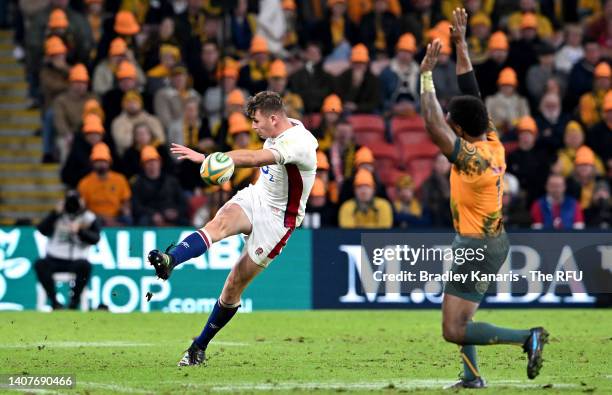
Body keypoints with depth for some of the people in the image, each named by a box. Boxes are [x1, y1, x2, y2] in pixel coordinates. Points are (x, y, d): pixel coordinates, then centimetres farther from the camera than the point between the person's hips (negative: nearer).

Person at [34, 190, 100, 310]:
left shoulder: (89, 218, 7)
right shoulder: (58, 216, 11)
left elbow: (95, 239, -6)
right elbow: (42, 230, -4)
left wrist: (79, 231, -19)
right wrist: (56, 213, -9)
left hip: (76, 260, -1)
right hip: (55, 259, 1)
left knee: (85, 266, -35)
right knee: (40, 264, -29)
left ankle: (74, 300, -21)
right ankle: (54, 301, -26)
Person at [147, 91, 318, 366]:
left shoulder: (298, 143, -27)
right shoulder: (279, 131, 1)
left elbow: (254, 159, -41)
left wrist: (206, 157, -49)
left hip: (277, 218, -6)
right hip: (254, 197, 6)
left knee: (235, 285, -3)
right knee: (219, 224, -29)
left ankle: (200, 347, 9)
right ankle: (169, 261, -53)